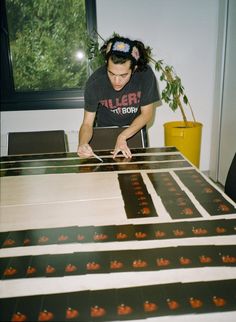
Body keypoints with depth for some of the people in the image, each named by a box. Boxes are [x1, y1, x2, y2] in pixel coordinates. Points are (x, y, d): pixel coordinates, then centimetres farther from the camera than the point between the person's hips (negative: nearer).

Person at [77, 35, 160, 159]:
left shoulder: (146, 74, -29)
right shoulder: (94, 82, -28)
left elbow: (146, 114, -17)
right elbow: (87, 123, -22)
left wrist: (122, 137, -27)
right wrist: (82, 144, -44)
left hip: (136, 130, 0)